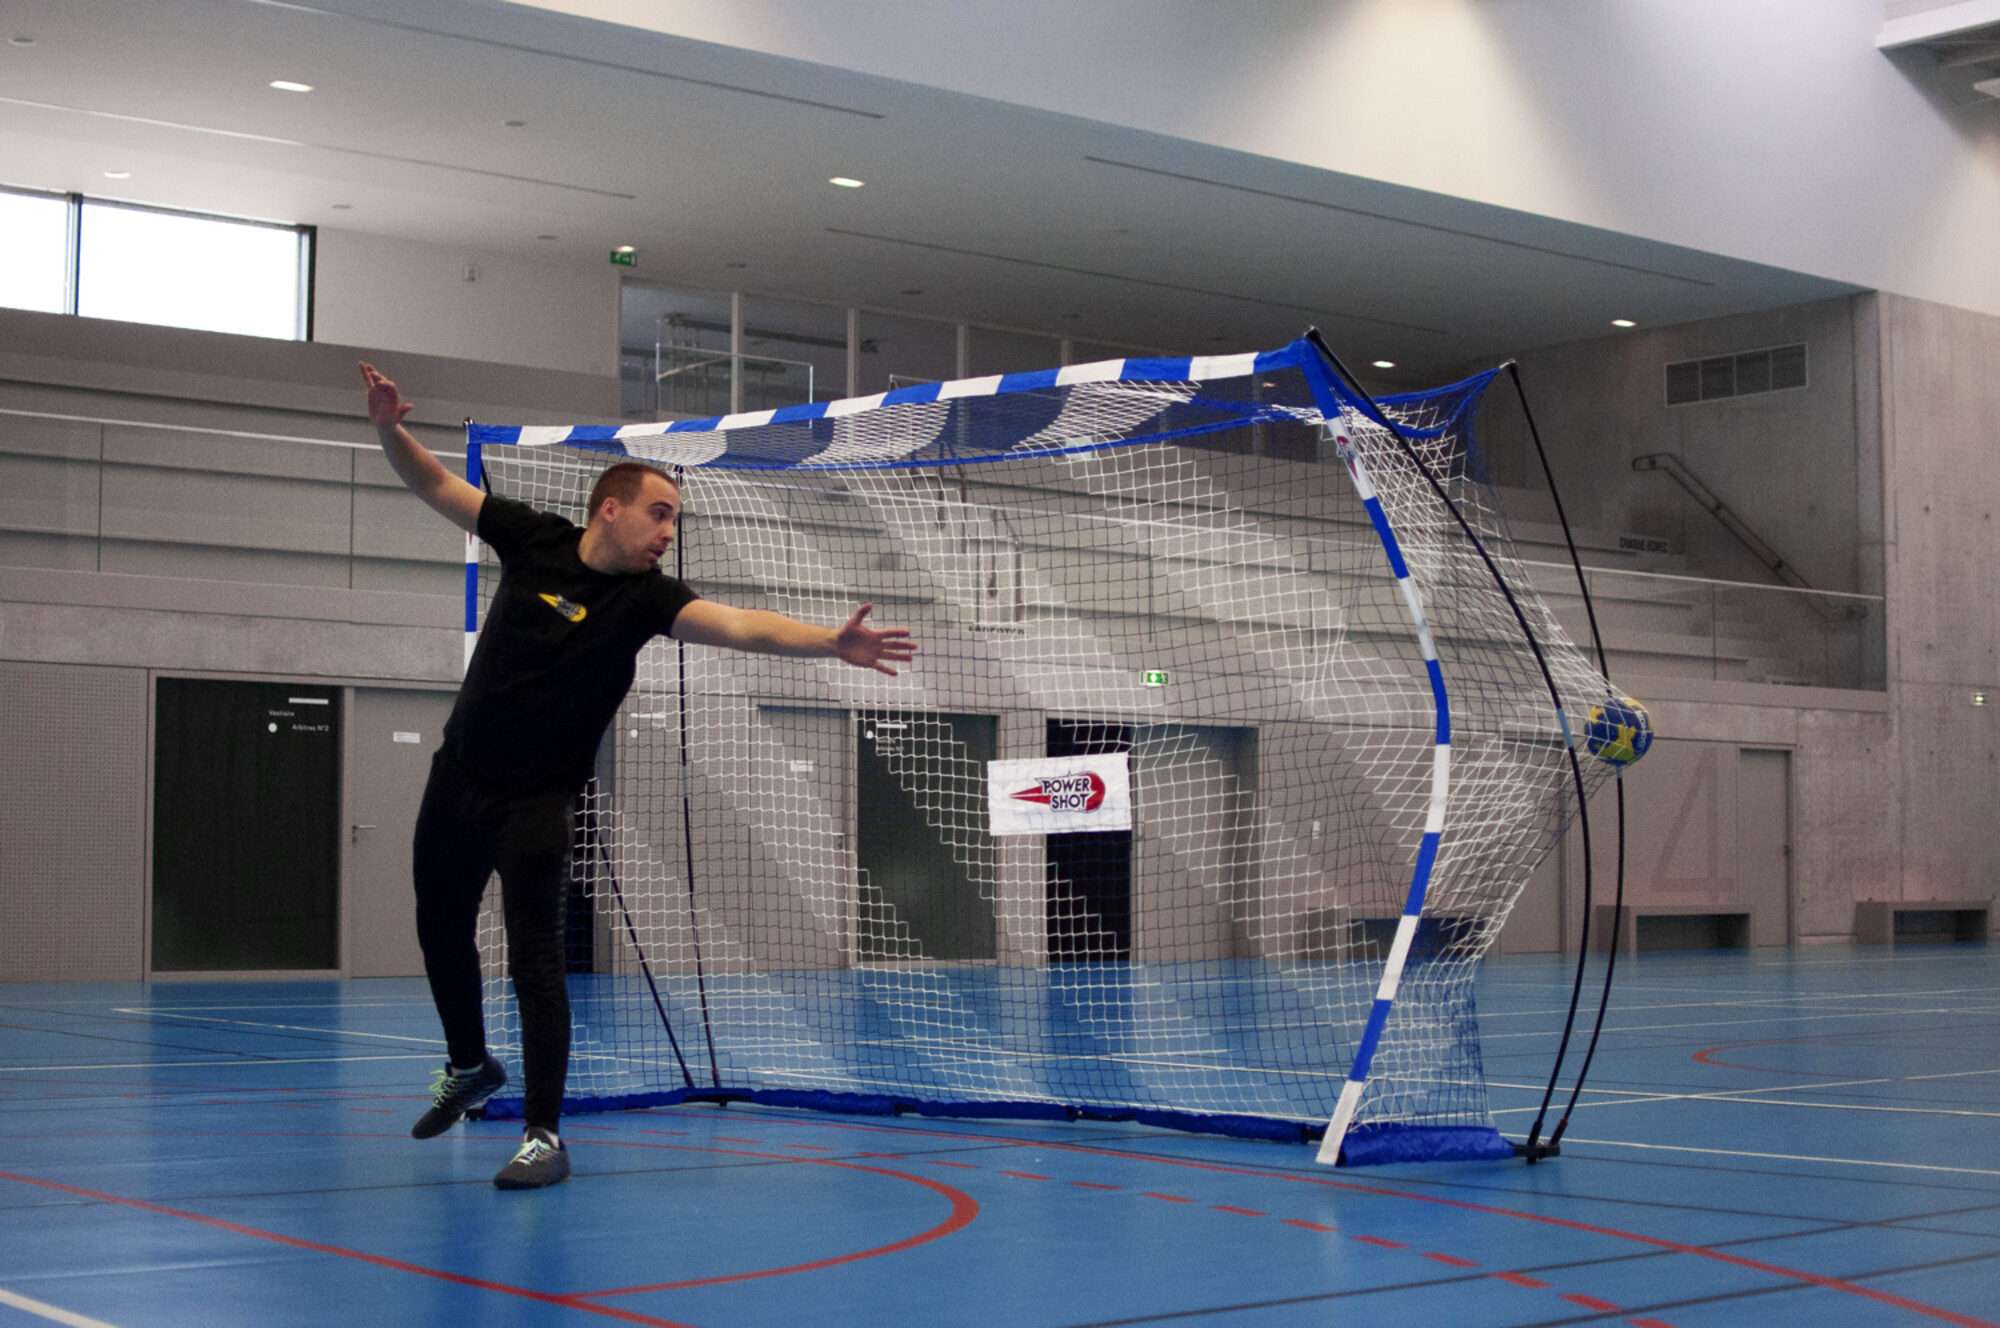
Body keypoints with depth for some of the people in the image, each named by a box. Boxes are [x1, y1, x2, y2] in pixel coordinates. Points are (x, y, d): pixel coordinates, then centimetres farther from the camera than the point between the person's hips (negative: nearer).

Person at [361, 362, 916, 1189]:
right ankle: (469, 1066, 44)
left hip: (536, 802, -4)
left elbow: (742, 626, -29)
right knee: (441, 931, 19)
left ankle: (544, 1136, -5)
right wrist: (391, 428, -16)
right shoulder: (534, 539, -5)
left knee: (534, 958, -12)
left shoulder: (645, 596, -13)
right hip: (458, 779, 4)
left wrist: (832, 643, -44)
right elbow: (434, 485, 3)